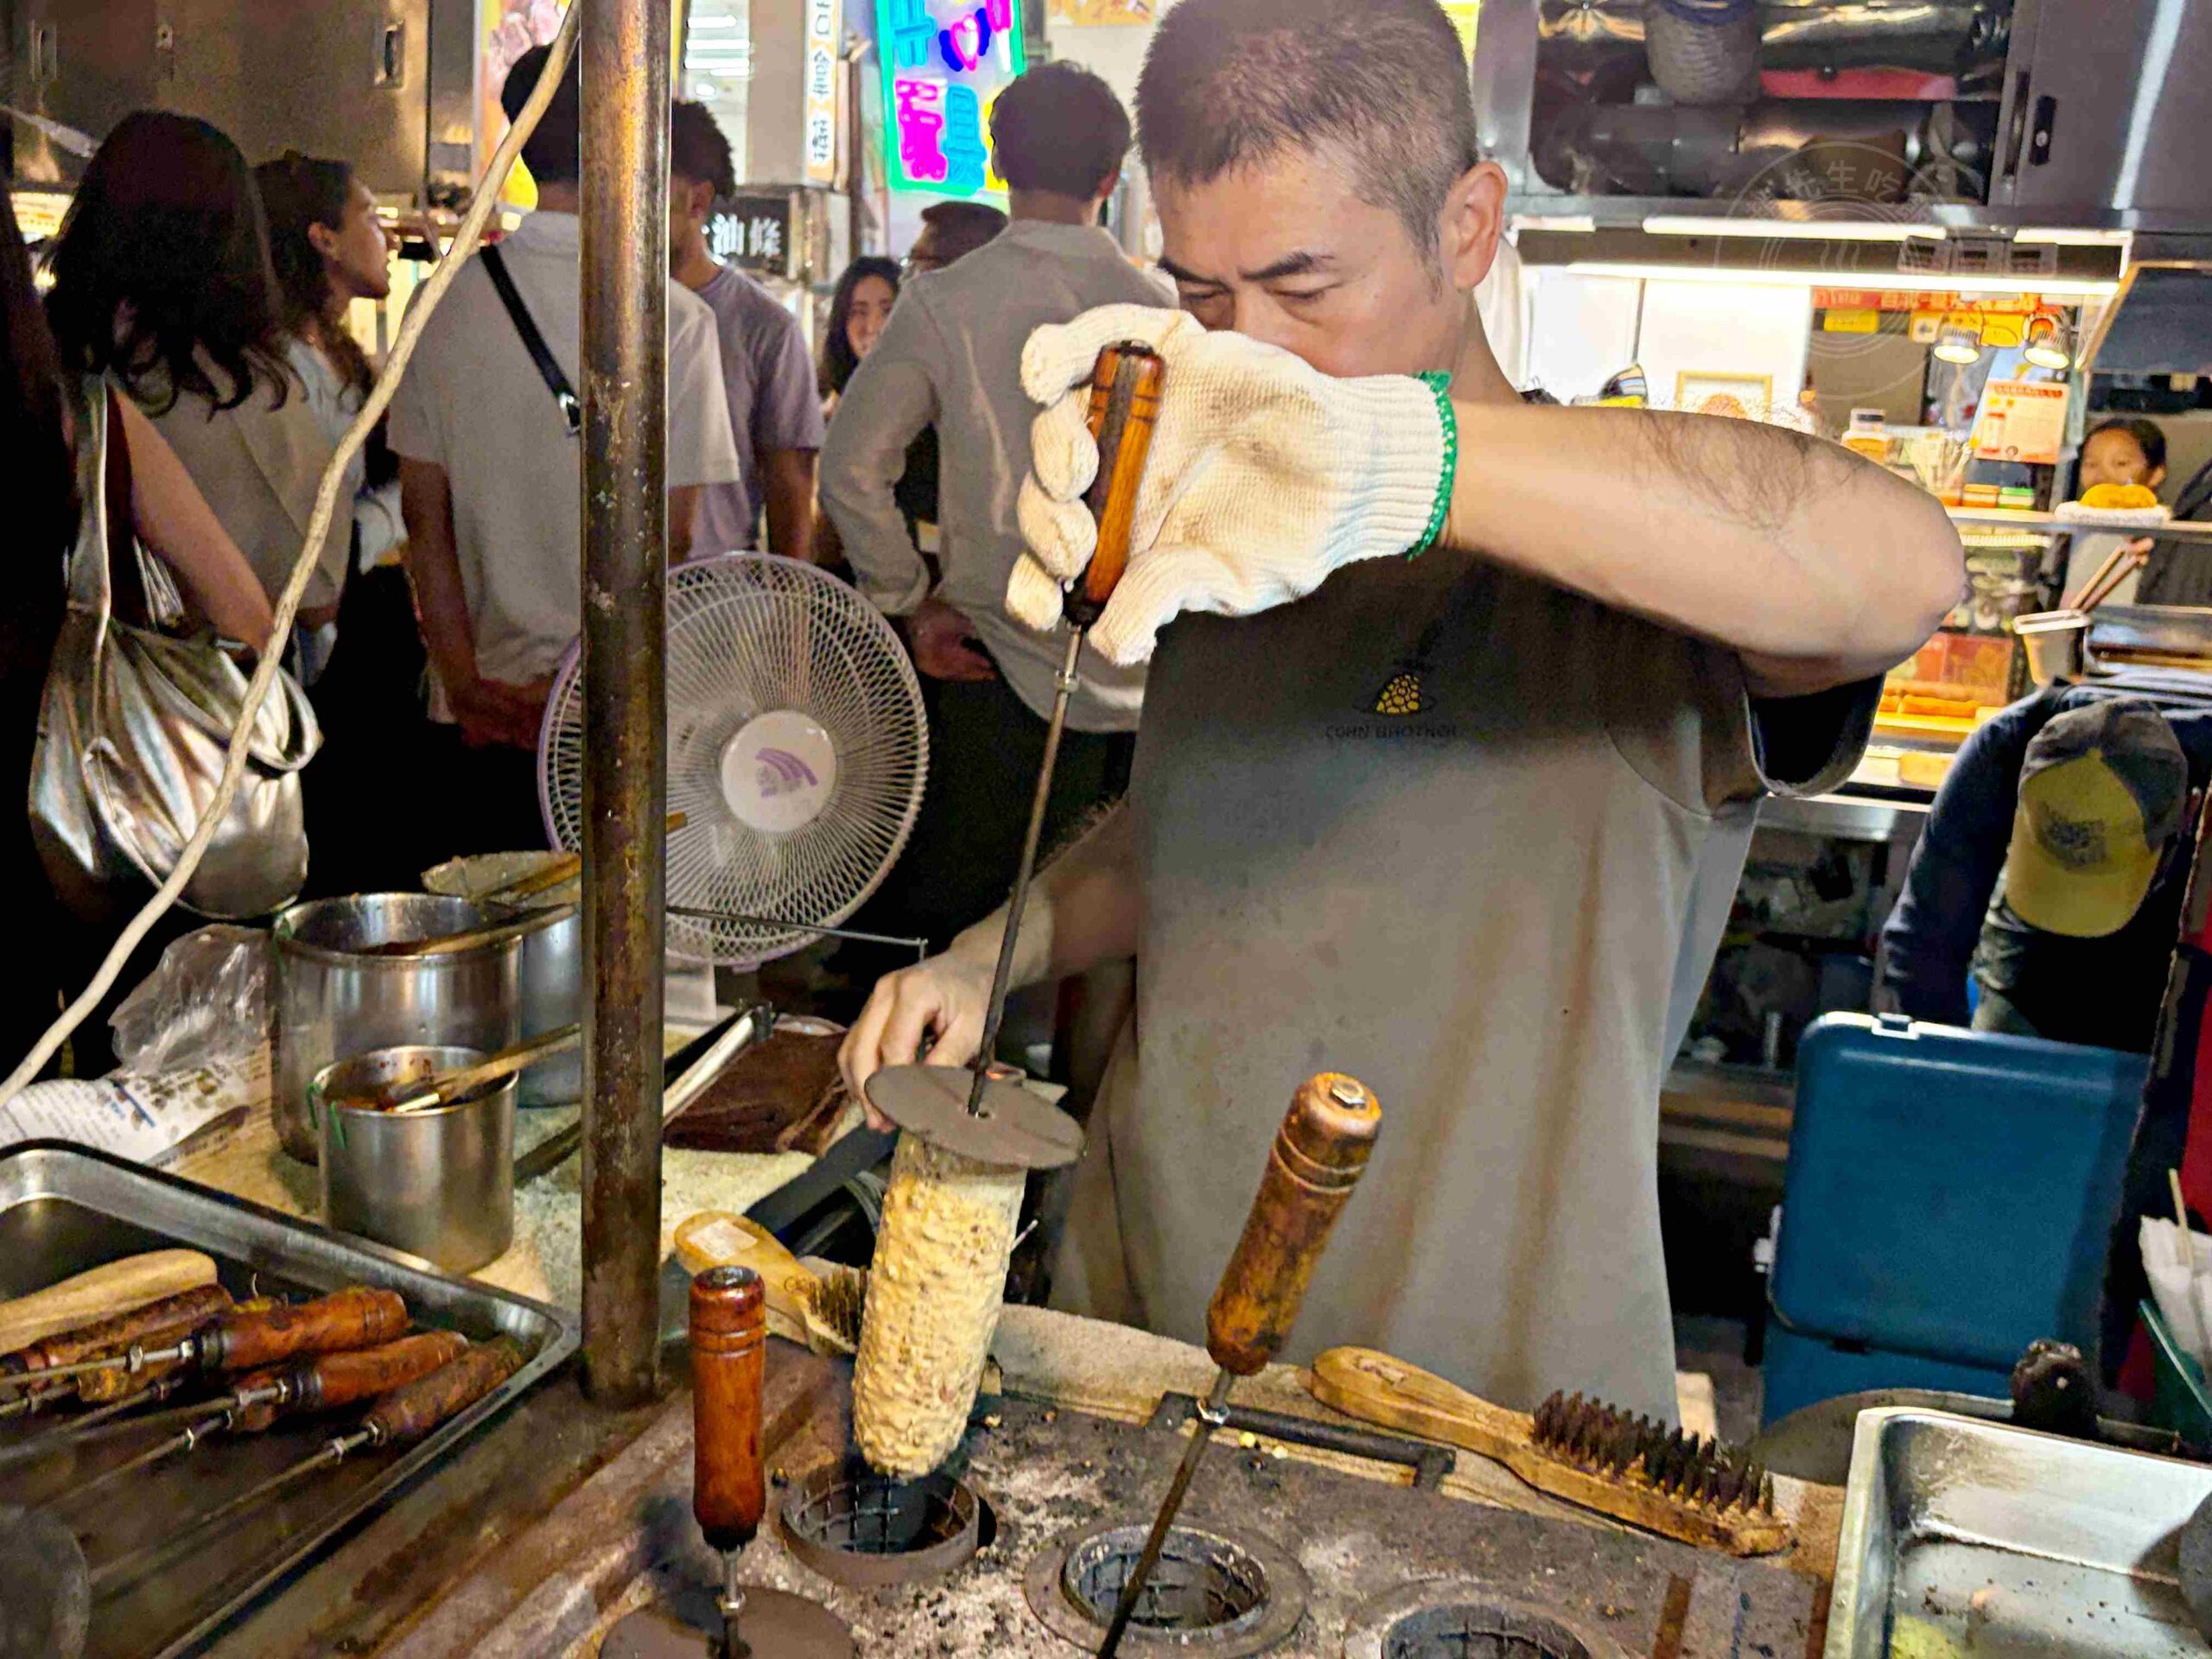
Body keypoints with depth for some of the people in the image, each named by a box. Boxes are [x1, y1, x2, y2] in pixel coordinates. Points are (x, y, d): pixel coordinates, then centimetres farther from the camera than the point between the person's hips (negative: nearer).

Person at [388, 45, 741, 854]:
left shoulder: (443, 305, 2)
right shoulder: (674, 318, -10)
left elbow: (423, 514, 2)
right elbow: (672, 537, -10)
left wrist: (467, 682, 3)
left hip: (479, 706, 4)